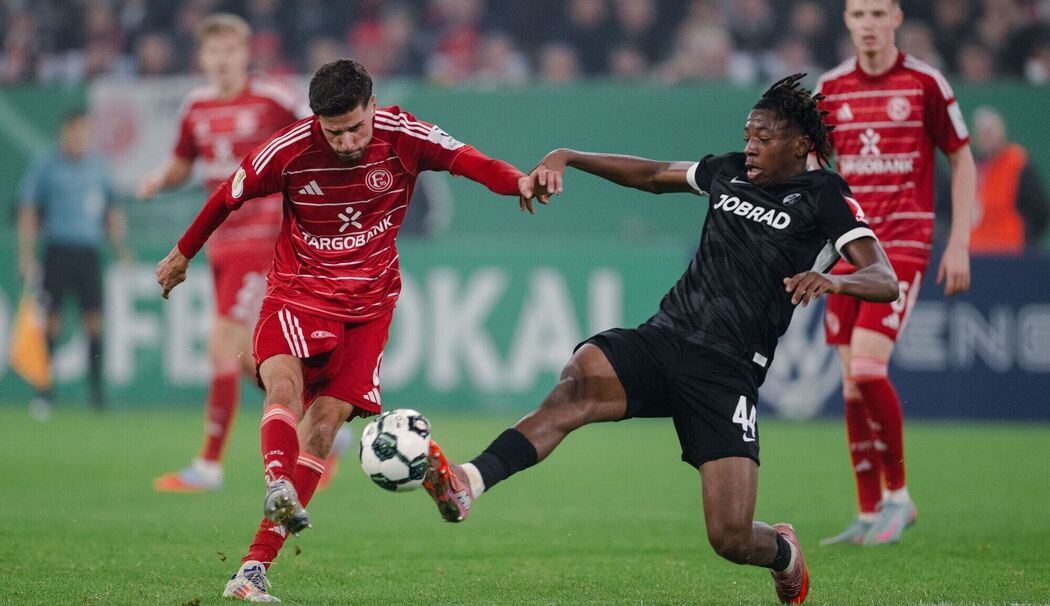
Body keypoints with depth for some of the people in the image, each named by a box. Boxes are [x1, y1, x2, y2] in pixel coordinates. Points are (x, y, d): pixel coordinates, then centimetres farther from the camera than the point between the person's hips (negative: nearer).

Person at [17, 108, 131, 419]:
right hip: (57, 250, -3)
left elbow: (111, 212, 20)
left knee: (94, 320, -2)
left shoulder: (97, 166, 12)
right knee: (51, 321, -4)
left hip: (88, 252, 3)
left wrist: (122, 249, 15)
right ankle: (43, 391, 3)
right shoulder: (45, 165, 0)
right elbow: (27, 212, 1)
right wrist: (26, 256, -5)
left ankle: (97, 390, 3)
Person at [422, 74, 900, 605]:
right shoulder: (729, 172, 17)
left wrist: (833, 279, -29)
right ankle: (467, 484, -50)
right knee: (578, 382, -30)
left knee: (731, 539, -12)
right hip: (663, 338, 4)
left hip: (726, 374, -4)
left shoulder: (823, 197, 2)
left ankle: (784, 553, 27)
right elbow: (651, 175, 32)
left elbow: (885, 282, -8)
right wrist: (567, 158, 21)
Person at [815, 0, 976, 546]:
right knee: (852, 382, 2)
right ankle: (868, 514, 10)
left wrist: (959, 244, -2)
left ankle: (897, 496, -2)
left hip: (904, 241, -4)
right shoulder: (830, 88, 8)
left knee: (867, 367, -18)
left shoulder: (924, 83, -3)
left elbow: (962, 159, 3)